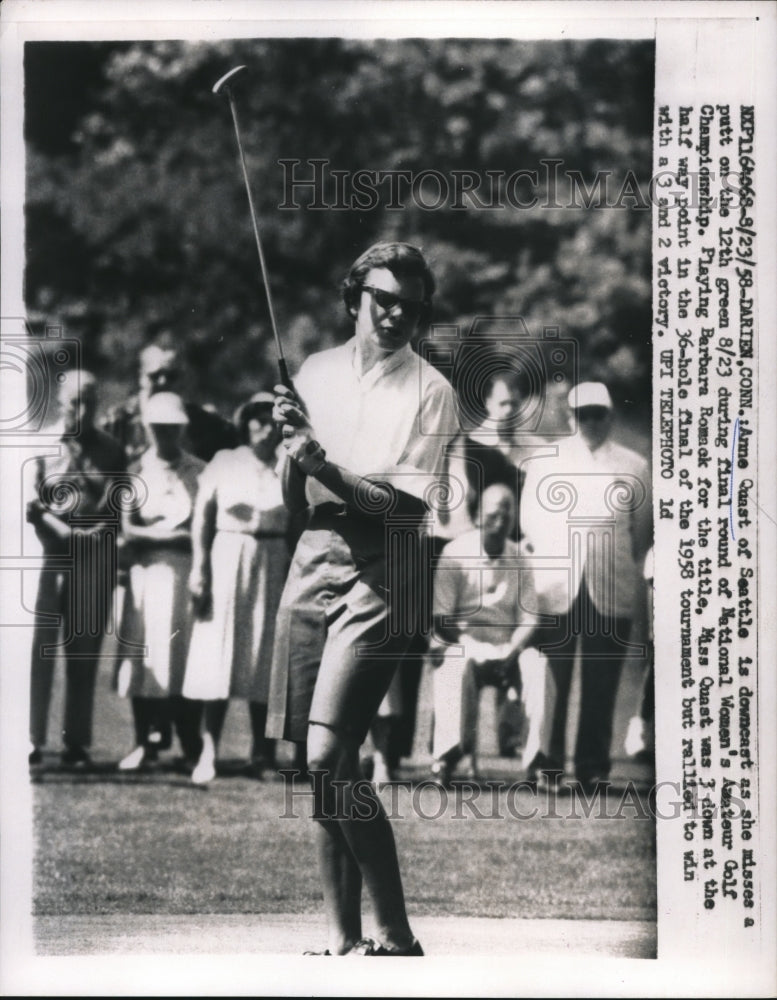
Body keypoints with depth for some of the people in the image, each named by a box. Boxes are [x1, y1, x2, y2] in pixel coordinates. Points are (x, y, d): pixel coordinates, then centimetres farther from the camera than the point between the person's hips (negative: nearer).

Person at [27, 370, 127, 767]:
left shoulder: (110, 452, 11)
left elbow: (114, 509, 7)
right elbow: (31, 506, -1)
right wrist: (66, 532, -13)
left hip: (94, 558, 1)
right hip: (48, 555, -1)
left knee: (84, 651, 1)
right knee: (40, 646, -6)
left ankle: (77, 741, 4)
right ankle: (32, 739, -5)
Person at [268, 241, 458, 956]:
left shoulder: (430, 391, -3)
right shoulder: (318, 373, 13)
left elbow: (409, 506, -10)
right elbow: (293, 496, 13)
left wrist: (326, 467, -19)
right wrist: (291, 439, -5)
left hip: (380, 574, -5)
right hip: (315, 559, 6)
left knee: (328, 756, -16)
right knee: (322, 764, 4)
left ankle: (396, 935, -7)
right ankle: (343, 939, 12)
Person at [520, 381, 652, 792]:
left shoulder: (633, 467, 10)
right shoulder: (545, 461, 11)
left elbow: (643, 527, 14)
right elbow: (530, 517, 12)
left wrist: (625, 569, 10)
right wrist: (550, 559, 5)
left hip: (611, 591, 0)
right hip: (555, 588, 0)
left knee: (601, 683, 0)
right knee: (552, 680, -3)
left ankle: (593, 768, 6)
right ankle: (548, 765, 3)